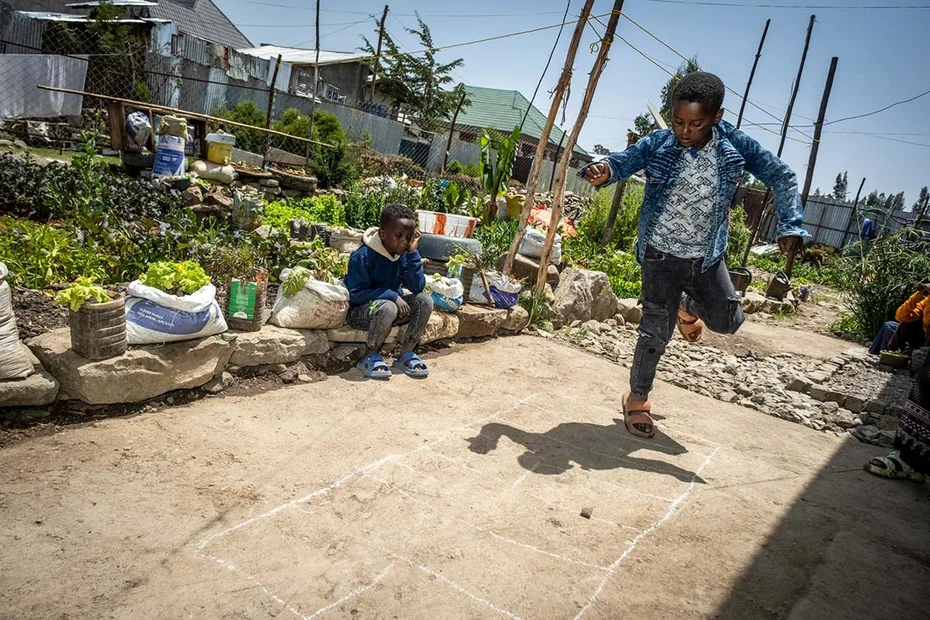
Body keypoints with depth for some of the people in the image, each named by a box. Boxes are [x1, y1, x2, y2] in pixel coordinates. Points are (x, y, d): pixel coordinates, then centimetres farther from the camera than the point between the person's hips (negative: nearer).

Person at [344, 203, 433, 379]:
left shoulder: (403, 255, -3)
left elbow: (418, 287, -9)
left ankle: (406, 354, -6)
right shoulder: (363, 256, -20)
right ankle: (370, 357, -14)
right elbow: (356, 293, -22)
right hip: (360, 311, -6)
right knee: (387, 307, -37)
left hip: (392, 305, 6)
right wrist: (393, 296, -26)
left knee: (425, 300, -15)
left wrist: (412, 252, -17)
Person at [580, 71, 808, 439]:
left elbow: (782, 178, -2)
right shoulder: (657, 144, -16)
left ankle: (687, 307, 46)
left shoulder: (736, 146, -12)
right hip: (662, 255, -3)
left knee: (728, 321, 11)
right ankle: (637, 399, 22)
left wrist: (790, 227, -14)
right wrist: (601, 171, -35)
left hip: (707, 256, 3)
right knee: (656, 332, 1)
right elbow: (621, 162, -10)